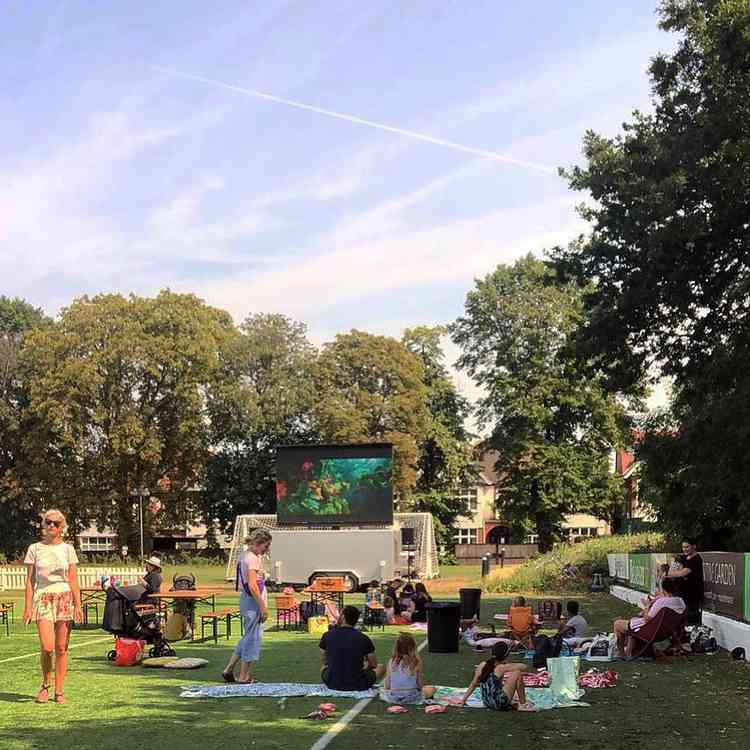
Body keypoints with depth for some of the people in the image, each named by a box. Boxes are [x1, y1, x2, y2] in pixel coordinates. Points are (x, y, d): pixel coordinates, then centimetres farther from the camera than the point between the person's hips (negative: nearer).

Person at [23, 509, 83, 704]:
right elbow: (30, 581, 5)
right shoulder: (35, 549, 5)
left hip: (65, 598, 1)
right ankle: (45, 685, 11)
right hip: (43, 599, -1)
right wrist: (27, 607, -1)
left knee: (61, 648, 1)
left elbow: (73, 581, 6)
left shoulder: (67, 549, 7)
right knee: (47, 647, -13)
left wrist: (78, 605, -1)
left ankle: (59, 691, 10)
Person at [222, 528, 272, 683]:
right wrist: (263, 607, -19)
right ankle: (244, 677, 6)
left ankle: (229, 669, 19)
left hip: (245, 600, 10)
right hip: (253, 601, -10)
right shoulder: (253, 559, -16)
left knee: (248, 638, 17)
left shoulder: (244, 557, 14)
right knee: (253, 638, -1)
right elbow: (252, 586, -22)